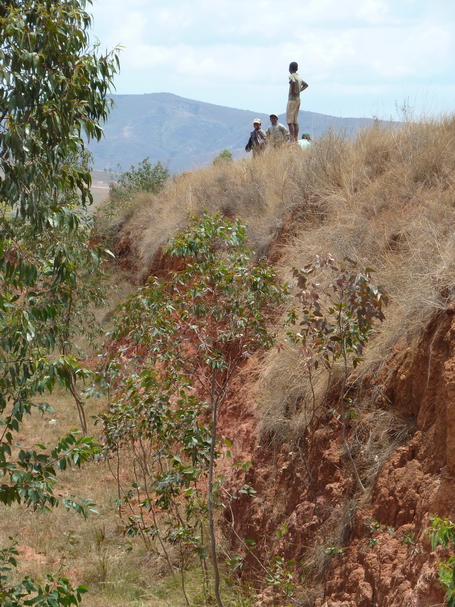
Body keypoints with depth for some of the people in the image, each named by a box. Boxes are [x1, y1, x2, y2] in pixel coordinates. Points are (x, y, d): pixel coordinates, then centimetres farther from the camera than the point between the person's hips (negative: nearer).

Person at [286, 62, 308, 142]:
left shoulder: (291, 76, -10)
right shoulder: (299, 77, 15)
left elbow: (293, 81, -33)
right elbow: (306, 85, 31)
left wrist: (293, 90, -20)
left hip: (292, 99, -9)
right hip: (298, 99, 9)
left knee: (290, 121, -9)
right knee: (295, 121, 12)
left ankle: (292, 140, -16)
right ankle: (296, 139, 11)